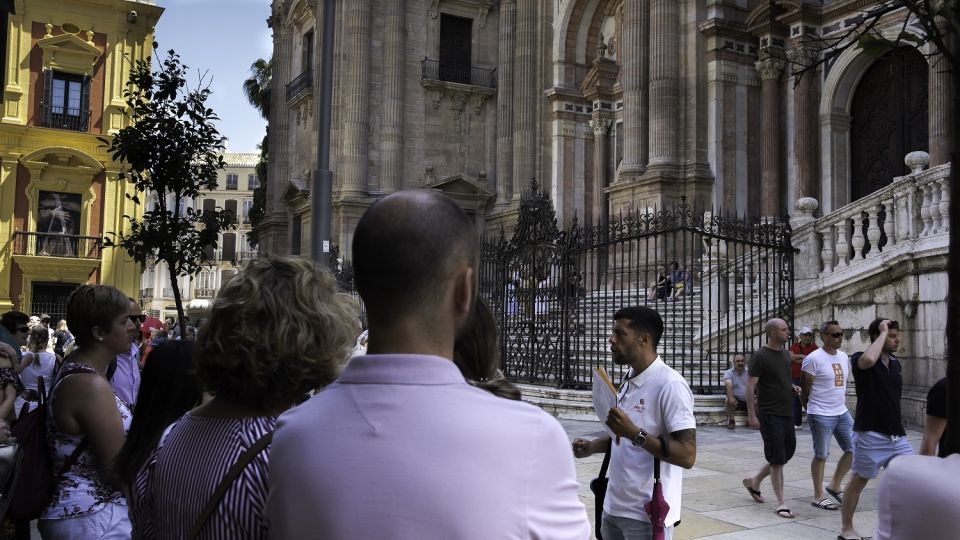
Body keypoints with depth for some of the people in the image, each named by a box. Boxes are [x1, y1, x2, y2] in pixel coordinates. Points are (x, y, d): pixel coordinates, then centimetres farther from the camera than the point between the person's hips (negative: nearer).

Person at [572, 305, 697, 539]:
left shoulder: (670, 385, -17)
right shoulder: (629, 381, 9)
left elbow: (687, 455, -21)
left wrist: (635, 434, -28)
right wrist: (593, 446, 6)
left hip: (647, 514, -8)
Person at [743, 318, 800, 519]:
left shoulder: (786, 354, 12)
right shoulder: (760, 356, -12)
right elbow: (750, 386, -13)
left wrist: (793, 387, 3)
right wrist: (751, 414, -18)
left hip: (785, 413, 8)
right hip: (769, 414, -8)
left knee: (787, 453, 14)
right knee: (777, 459, -5)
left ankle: (754, 482, 32)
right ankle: (781, 504, 2)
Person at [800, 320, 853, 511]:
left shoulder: (843, 357, 9)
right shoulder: (814, 358, -14)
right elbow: (804, 389, -8)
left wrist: (842, 405, 17)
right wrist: (810, 411, 1)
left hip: (842, 413, 7)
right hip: (821, 415, -7)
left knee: (853, 449, 8)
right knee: (821, 455, 1)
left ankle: (835, 485, 26)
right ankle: (818, 497, 12)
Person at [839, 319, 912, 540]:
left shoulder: (896, 363, 12)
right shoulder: (859, 359, -9)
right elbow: (868, 360, -36)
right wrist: (883, 332, -23)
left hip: (897, 436, 6)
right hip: (870, 435, -6)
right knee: (858, 481, 5)